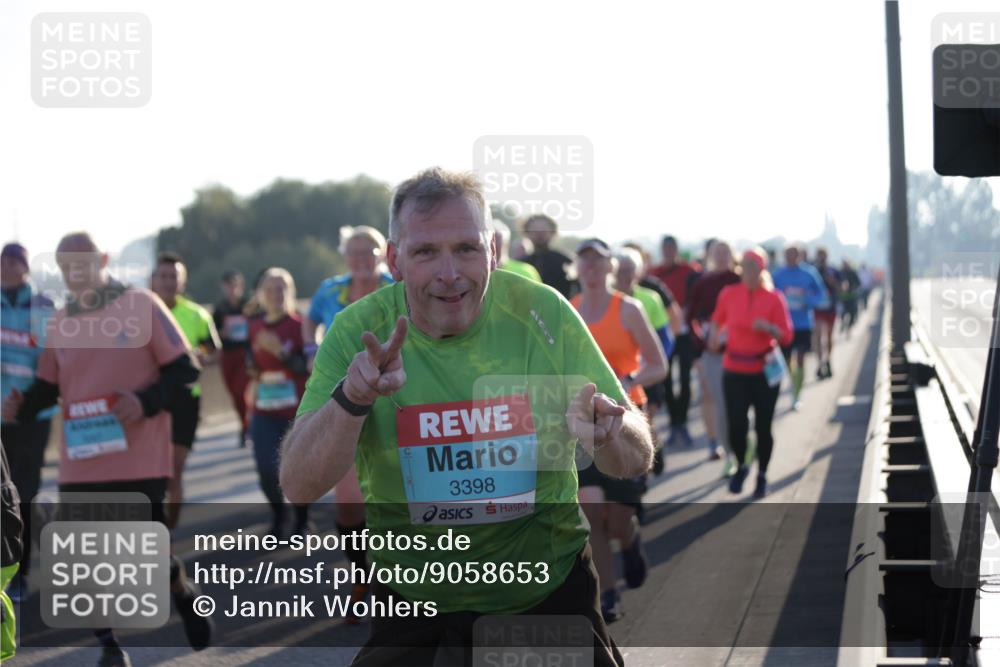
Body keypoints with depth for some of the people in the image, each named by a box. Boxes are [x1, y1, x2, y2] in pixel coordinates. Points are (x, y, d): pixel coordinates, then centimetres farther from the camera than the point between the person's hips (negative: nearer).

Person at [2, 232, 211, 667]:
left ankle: (183, 593, 33)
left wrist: (147, 400, -19)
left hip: (139, 457, -4)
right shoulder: (60, 321, 9)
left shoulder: (141, 305, -4)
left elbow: (185, 369, -3)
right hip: (79, 462, 4)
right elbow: (48, 385, 17)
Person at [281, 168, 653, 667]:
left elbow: (637, 462, -8)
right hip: (413, 598, 0)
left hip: (551, 585, 0)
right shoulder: (356, 334, -11)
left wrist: (609, 432, -32)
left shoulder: (541, 313, -11)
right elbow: (298, 487, -16)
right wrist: (351, 398, -34)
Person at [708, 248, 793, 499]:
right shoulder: (728, 294, 1)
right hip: (735, 370, 1)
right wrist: (714, 335, -1)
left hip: (765, 370, -1)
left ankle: (762, 475, 21)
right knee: (736, 426, -6)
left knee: (763, 426, 1)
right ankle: (741, 466, 23)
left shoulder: (773, 298, -4)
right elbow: (718, 320, 19)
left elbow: (786, 336, -5)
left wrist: (769, 328, -24)